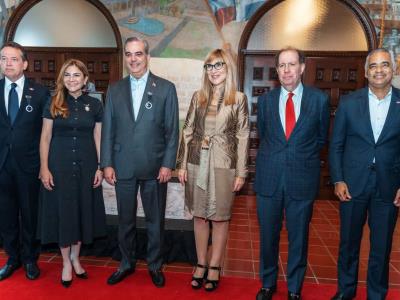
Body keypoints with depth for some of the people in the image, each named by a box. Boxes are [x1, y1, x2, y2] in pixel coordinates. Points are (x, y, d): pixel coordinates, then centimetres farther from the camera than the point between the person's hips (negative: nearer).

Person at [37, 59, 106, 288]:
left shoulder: (95, 105, 2)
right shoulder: (53, 104, 0)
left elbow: (98, 138, 4)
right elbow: (45, 138, 0)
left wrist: (100, 167, -1)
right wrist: (44, 168, -6)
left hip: (86, 165, 1)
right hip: (59, 165, -1)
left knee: (82, 210, 10)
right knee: (62, 211, 6)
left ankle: (75, 257, 31)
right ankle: (66, 262, 24)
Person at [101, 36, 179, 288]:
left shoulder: (166, 88, -1)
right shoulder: (115, 90, 7)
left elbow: (172, 130, -3)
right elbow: (108, 130, 6)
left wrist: (168, 164, -9)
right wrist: (107, 164, 1)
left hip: (155, 168, -2)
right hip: (123, 168, 2)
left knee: (155, 220, 11)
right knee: (125, 220, 15)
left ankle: (155, 265, 31)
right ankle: (127, 263, 35)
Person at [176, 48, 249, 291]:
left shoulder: (238, 98, -1)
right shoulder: (198, 97, 6)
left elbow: (243, 137, -2)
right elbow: (187, 131, 8)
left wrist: (241, 172, -5)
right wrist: (182, 164, 4)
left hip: (223, 165, -3)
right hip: (198, 163, 3)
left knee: (220, 217, 7)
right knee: (200, 216, 10)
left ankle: (215, 267, 23)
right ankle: (201, 264, 25)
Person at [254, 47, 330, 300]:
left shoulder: (319, 99, -1)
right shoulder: (265, 100, 4)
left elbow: (322, 138, 10)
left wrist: (302, 157, 8)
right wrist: (274, 157, 10)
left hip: (303, 179, -1)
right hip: (269, 177, 1)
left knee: (299, 237, 11)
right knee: (268, 235, 12)